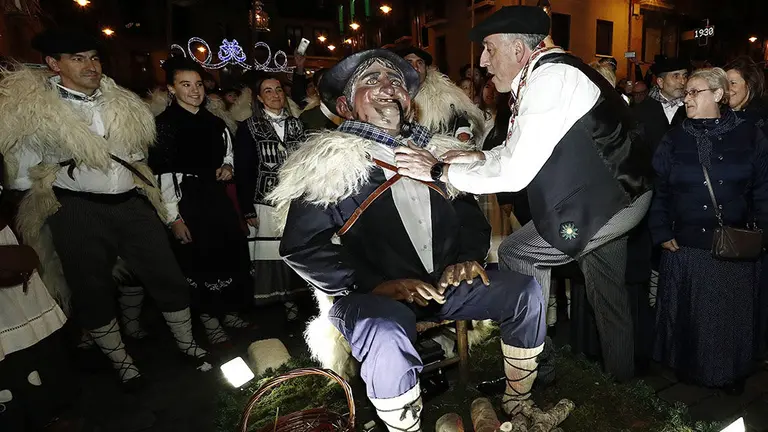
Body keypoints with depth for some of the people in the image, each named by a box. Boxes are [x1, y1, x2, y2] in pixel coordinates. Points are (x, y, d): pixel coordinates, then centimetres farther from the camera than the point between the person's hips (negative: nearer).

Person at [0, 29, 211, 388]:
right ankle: (120, 360, 34)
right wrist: (63, 171, -8)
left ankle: (187, 345, 29)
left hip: (133, 204, 3)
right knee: (92, 291, 11)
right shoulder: (30, 107, -3)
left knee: (168, 278, 7)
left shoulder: (120, 102, 9)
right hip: (78, 212, -3)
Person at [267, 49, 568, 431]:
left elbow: (470, 212, 19)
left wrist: (469, 257, -2)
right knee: (387, 337, -35)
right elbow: (302, 245, -12)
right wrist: (377, 284, -19)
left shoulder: (436, 151, 12)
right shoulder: (328, 162, -5)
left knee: (525, 291, -5)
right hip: (370, 295, -5)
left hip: (445, 283, 6)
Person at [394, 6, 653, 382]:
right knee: (607, 294, 21)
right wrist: (479, 157, -1)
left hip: (606, 201, -10)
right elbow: (521, 150, 14)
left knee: (517, 254, -8)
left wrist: (440, 170, -21)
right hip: (620, 194, 10)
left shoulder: (550, 79, -24)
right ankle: (620, 373, 42)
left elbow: (515, 172, -27)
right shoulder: (541, 76, 6)